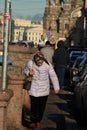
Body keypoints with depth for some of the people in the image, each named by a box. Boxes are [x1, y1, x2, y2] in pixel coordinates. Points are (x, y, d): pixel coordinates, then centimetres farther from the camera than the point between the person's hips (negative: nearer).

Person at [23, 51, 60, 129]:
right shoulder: (30, 63, -9)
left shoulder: (48, 65, -10)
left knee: (42, 106, 6)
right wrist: (28, 73, -14)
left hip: (44, 89, 1)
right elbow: (25, 70, 11)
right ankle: (33, 121, 12)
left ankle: (38, 121, 26)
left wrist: (56, 88, -5)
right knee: (34, 106, -6)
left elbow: (53, 76, -4)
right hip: (34, 89, -1)